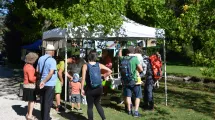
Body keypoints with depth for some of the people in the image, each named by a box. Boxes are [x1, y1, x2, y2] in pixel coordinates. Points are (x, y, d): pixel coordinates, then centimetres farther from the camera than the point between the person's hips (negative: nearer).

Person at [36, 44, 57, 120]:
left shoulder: (40, 58, 4)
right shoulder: (52, 60, -16)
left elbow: (37, 70, 14)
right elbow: (51, 73, -25)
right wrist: (44, 81, -21)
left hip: (42, 84, 7)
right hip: (50, 84, -6)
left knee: (42, 101, 16)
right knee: (48, 102, 2)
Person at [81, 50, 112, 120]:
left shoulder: (85, 66, -8)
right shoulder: (99, 65, 1)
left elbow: (83, 78, -11)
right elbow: (109, 71, -1)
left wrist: (82, 89, -5)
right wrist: (103, 76, 9)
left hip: (90, 89, -3)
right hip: (99, 88, 4)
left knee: (90, 106, 10)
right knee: (97, 103, 23)